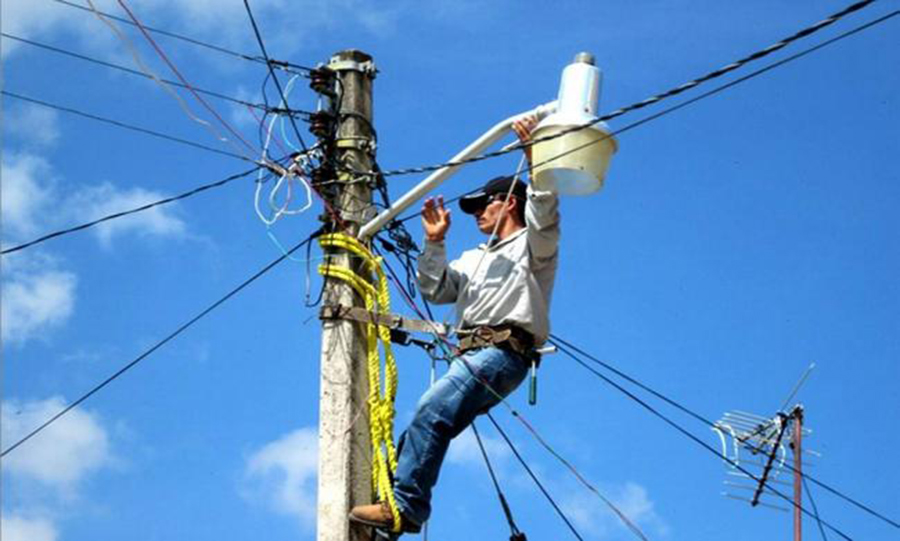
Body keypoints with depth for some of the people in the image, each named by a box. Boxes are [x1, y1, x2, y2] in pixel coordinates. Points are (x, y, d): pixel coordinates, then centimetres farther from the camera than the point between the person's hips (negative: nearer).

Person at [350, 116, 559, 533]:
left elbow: (544, 216, -12)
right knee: (427, 429, -3)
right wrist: (435, 242, 15)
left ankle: (405, 506, -33)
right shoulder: (477, 258, 35)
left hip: (504, 350, -9)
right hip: (469, 353, 9)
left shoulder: (532, 246, 11)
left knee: (432, 411, -27)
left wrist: (536, 158, -21)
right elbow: (436, 291, 27)